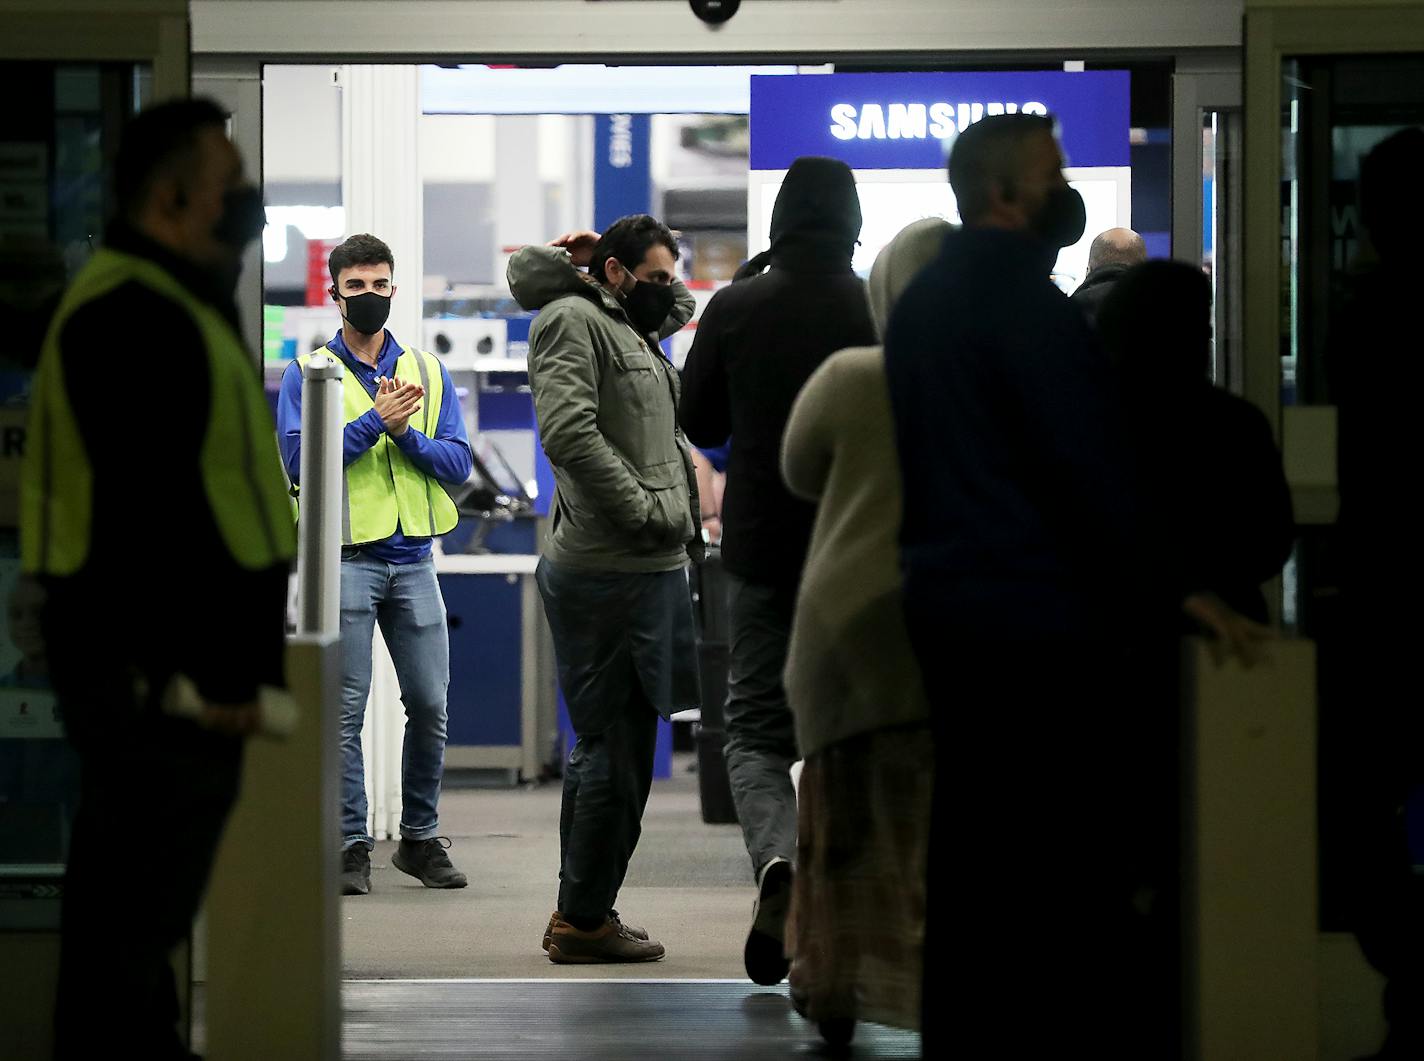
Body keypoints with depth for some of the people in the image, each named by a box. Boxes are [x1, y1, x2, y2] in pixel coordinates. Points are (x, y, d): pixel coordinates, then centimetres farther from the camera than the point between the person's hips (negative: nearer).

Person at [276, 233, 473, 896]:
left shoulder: (428, 372, 13)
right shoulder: (308, 373, 3)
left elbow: (459, 464, 5)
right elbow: (298, 460, -10)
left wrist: (405, 432, -11)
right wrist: (374, 420, -15)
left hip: (413, 559, 3)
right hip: (344, 559, -3)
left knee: (430, 704, 3)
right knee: (345, 709, -3)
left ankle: (421, 837, 16)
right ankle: (350, 846, 1)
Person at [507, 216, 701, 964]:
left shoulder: (632, 330, 21)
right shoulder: (573, 321, -7)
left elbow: (683, 307, 42)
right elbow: (569, 430, -20)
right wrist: (642, 508, -18)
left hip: (648, 570, 10)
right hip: (607, 573, -10)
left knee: (614, 746, 13)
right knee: (614, 748, -7)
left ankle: (580, 914, 20)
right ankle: (585, 921, -1)